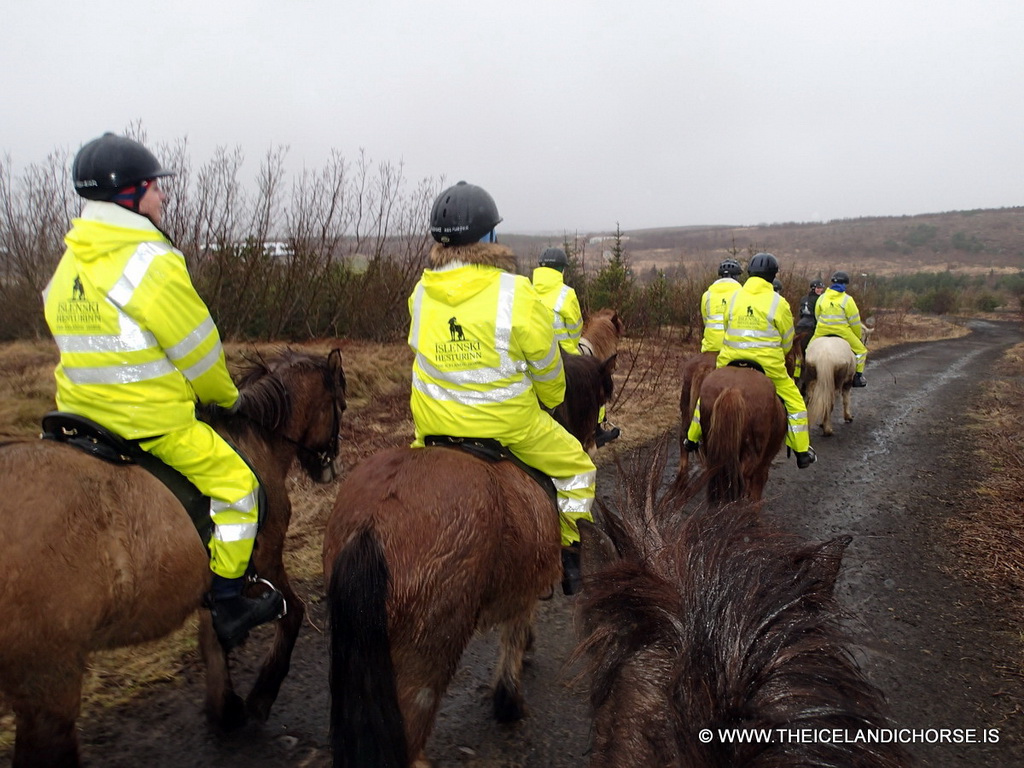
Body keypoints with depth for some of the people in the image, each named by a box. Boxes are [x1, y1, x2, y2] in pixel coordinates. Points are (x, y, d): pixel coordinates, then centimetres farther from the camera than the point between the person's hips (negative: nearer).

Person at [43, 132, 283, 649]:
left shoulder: (68, 264, 9)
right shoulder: (153, 262, -18)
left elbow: (93, 344, 15)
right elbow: (197, 352, -12)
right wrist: (226, 397, 6)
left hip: (80, 412, 9)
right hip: (153, 422, -9)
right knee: (235, 484, 3)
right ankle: (227, 607, 9)